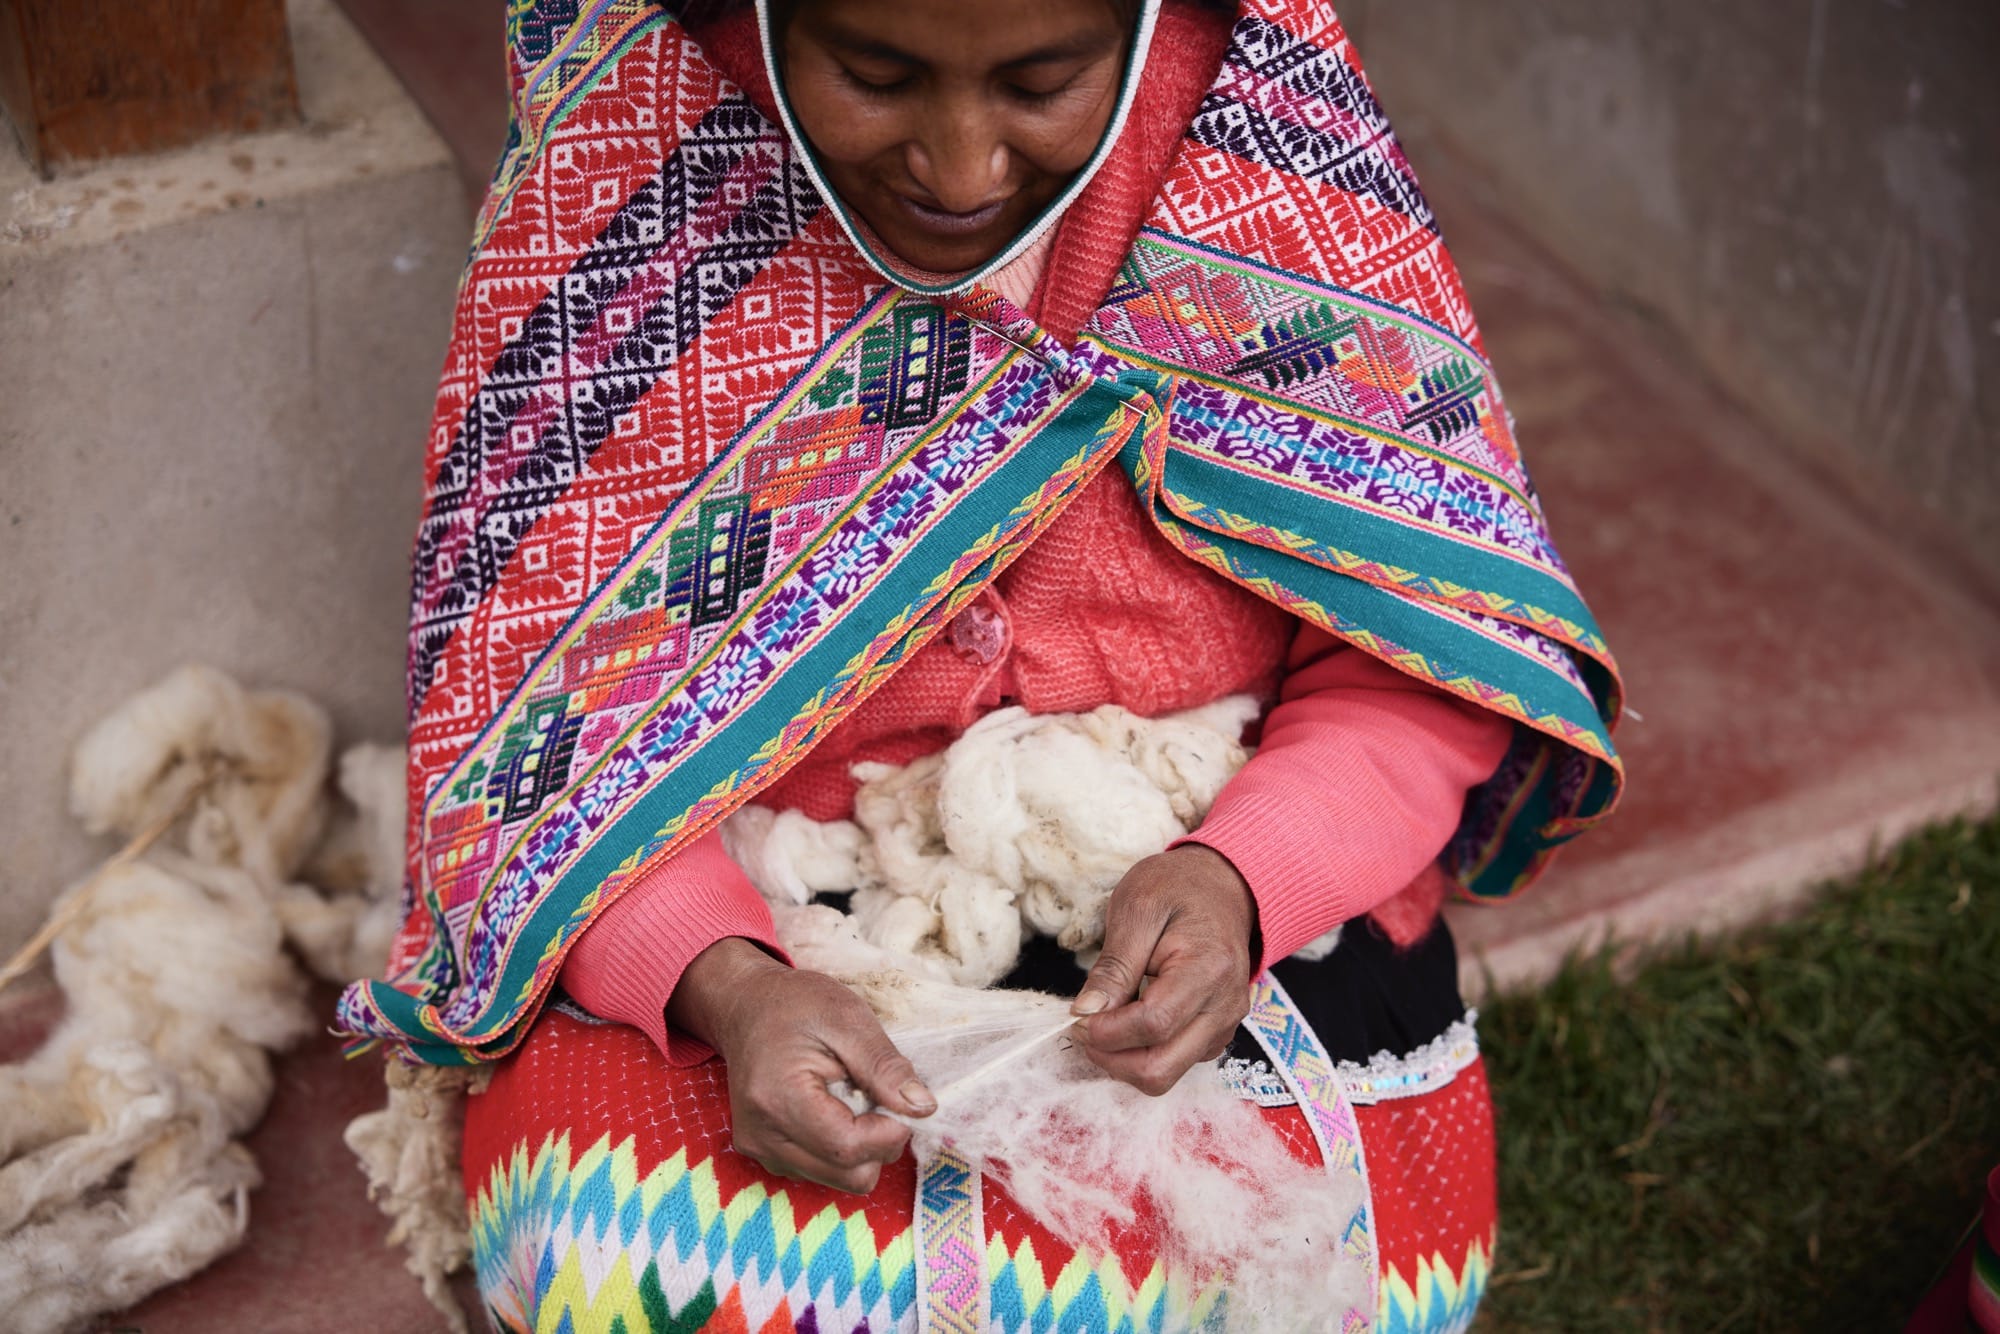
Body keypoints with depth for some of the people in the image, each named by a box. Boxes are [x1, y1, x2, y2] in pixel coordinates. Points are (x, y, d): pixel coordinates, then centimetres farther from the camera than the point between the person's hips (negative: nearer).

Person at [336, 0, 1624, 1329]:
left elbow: (1436, 649, -4)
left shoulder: (1288, 162, -8)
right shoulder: (611, 189, -9)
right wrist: (725, 986, -26)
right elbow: (529, 714, -8)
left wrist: (1241, 880, -22)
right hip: (736, 921, -1)